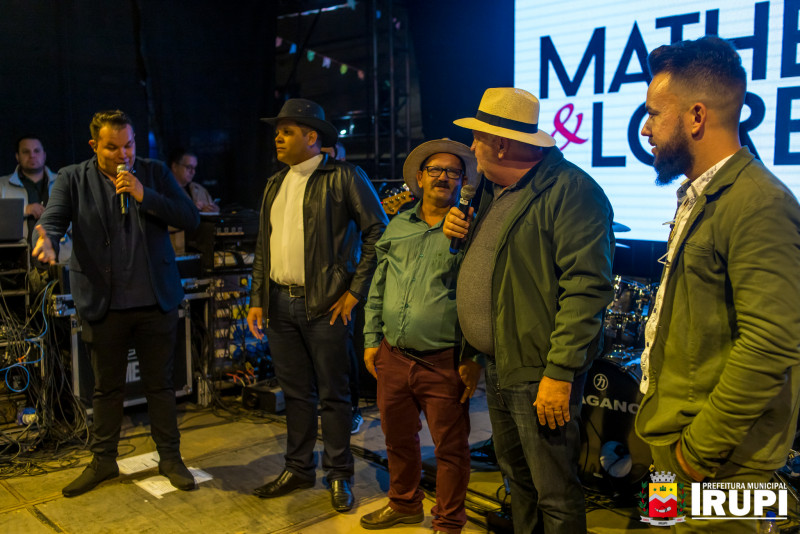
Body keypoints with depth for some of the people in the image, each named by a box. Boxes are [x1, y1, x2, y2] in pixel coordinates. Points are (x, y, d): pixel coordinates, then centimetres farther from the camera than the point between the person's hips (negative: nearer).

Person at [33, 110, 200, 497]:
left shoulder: (155, 173, 3)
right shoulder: (72, 179, 2)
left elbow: (191, 219, -5)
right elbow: (53, 217, -12)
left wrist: (144, 195, -17)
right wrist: (46, 240, -36)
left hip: (156, 302, 0)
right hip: (103, 305, 0)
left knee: (160, 384, 10)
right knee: (107, 388, 14)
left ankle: (170, 458, 25)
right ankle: (103, 461, 31)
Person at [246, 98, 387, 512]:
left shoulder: (344, 178, -6)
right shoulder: (274, 185, 15)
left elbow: (378, 233, -9)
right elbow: (263, 247, 17)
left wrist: (355, 291, -11)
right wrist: (257, 300, 11)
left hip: (325, 305, -6)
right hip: (279, 303, 6)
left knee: (332, 394, 4)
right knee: (295, 392, 15)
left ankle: (339, 475, 19)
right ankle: (298, 469, 29)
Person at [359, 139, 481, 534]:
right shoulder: (398, 227, 11)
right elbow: (378, 289, 15)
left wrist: (476, 359, -10)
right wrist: (371, 339, 10)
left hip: (444, 363, -5)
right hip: (393, 357, 5)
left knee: (450, 448, 6)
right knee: (398, 438, 20)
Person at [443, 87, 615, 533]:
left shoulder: (571, 190, -16)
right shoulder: (495, 192, 14)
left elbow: (586, 287, -22)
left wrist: (560, 372, -24)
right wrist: (463, 233, 7)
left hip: (539, 374, -9)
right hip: (498, 364, 9)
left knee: (555, 494, 2)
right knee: (518, 477, 22)